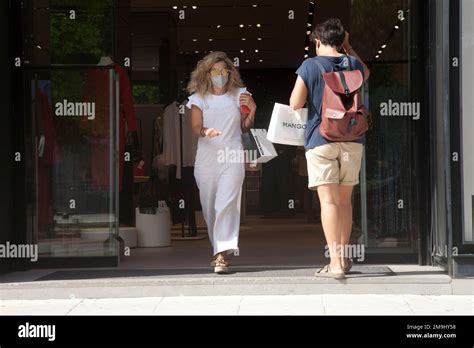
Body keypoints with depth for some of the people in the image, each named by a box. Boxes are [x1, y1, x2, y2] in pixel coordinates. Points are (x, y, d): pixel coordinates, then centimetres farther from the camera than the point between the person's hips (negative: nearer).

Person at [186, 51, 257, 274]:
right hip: (207, 157, 2)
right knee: (209, 207, 7)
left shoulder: (239, 95, 10)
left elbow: (244, 128, 16)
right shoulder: (199, 98, 8)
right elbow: (195, 128, 0)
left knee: (226, 204, -16)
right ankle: (219, 250, 25)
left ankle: (222, 254, -22)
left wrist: (252, 111, -2)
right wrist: (205, 132, -22)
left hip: (232, 156, -2)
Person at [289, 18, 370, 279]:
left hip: (321, 140, -4)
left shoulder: (310, 66, -5)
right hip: (352, 140, 4)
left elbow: (295, 104, -5)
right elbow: (365, 73, 30)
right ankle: (344, 256, 23)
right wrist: (348, 48, 25)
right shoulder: (353, 63, 6)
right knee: (345, 200, 15)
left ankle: (335, 263, -14)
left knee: (328, 200, -7)